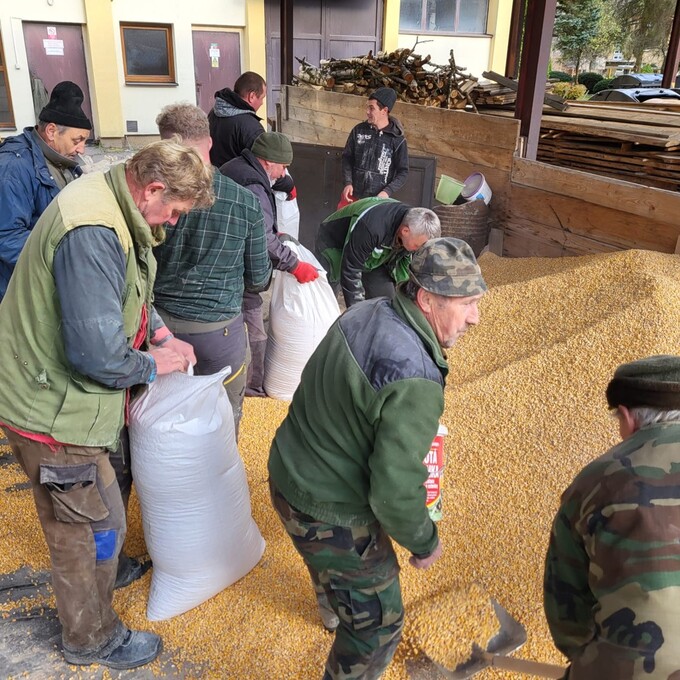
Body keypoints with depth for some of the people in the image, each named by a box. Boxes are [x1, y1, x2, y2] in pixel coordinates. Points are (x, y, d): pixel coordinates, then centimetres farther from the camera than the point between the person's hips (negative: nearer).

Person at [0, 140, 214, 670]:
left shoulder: (108, 203, 2)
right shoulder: (92, 233, -32)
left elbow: (129, 292, 17)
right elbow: (98, 353, -33)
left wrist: (159, 333, 3)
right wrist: (152, 366, -15)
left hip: (58, 397, 10)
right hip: (54, 411, -10)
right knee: (93, 527, 9)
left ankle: (105, 571, 54)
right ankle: (93, 639, 32)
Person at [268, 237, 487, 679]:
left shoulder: (363, 313, -7)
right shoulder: (414, 381, -33)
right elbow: (395, 492, -30)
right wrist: (425, 543, -10)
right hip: (330, 516, -9)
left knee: (330, 556, 39)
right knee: (377, 626, 12)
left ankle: (331, 606, 70)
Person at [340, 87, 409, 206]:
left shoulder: (397, 139, -7)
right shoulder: (358, 130, 1)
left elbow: (403, 171, -3)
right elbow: (347, 158, 9)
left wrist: (388, 191, -17)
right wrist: (347, 182, -6)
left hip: (377, 199, -3)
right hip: (352, 195, 3)